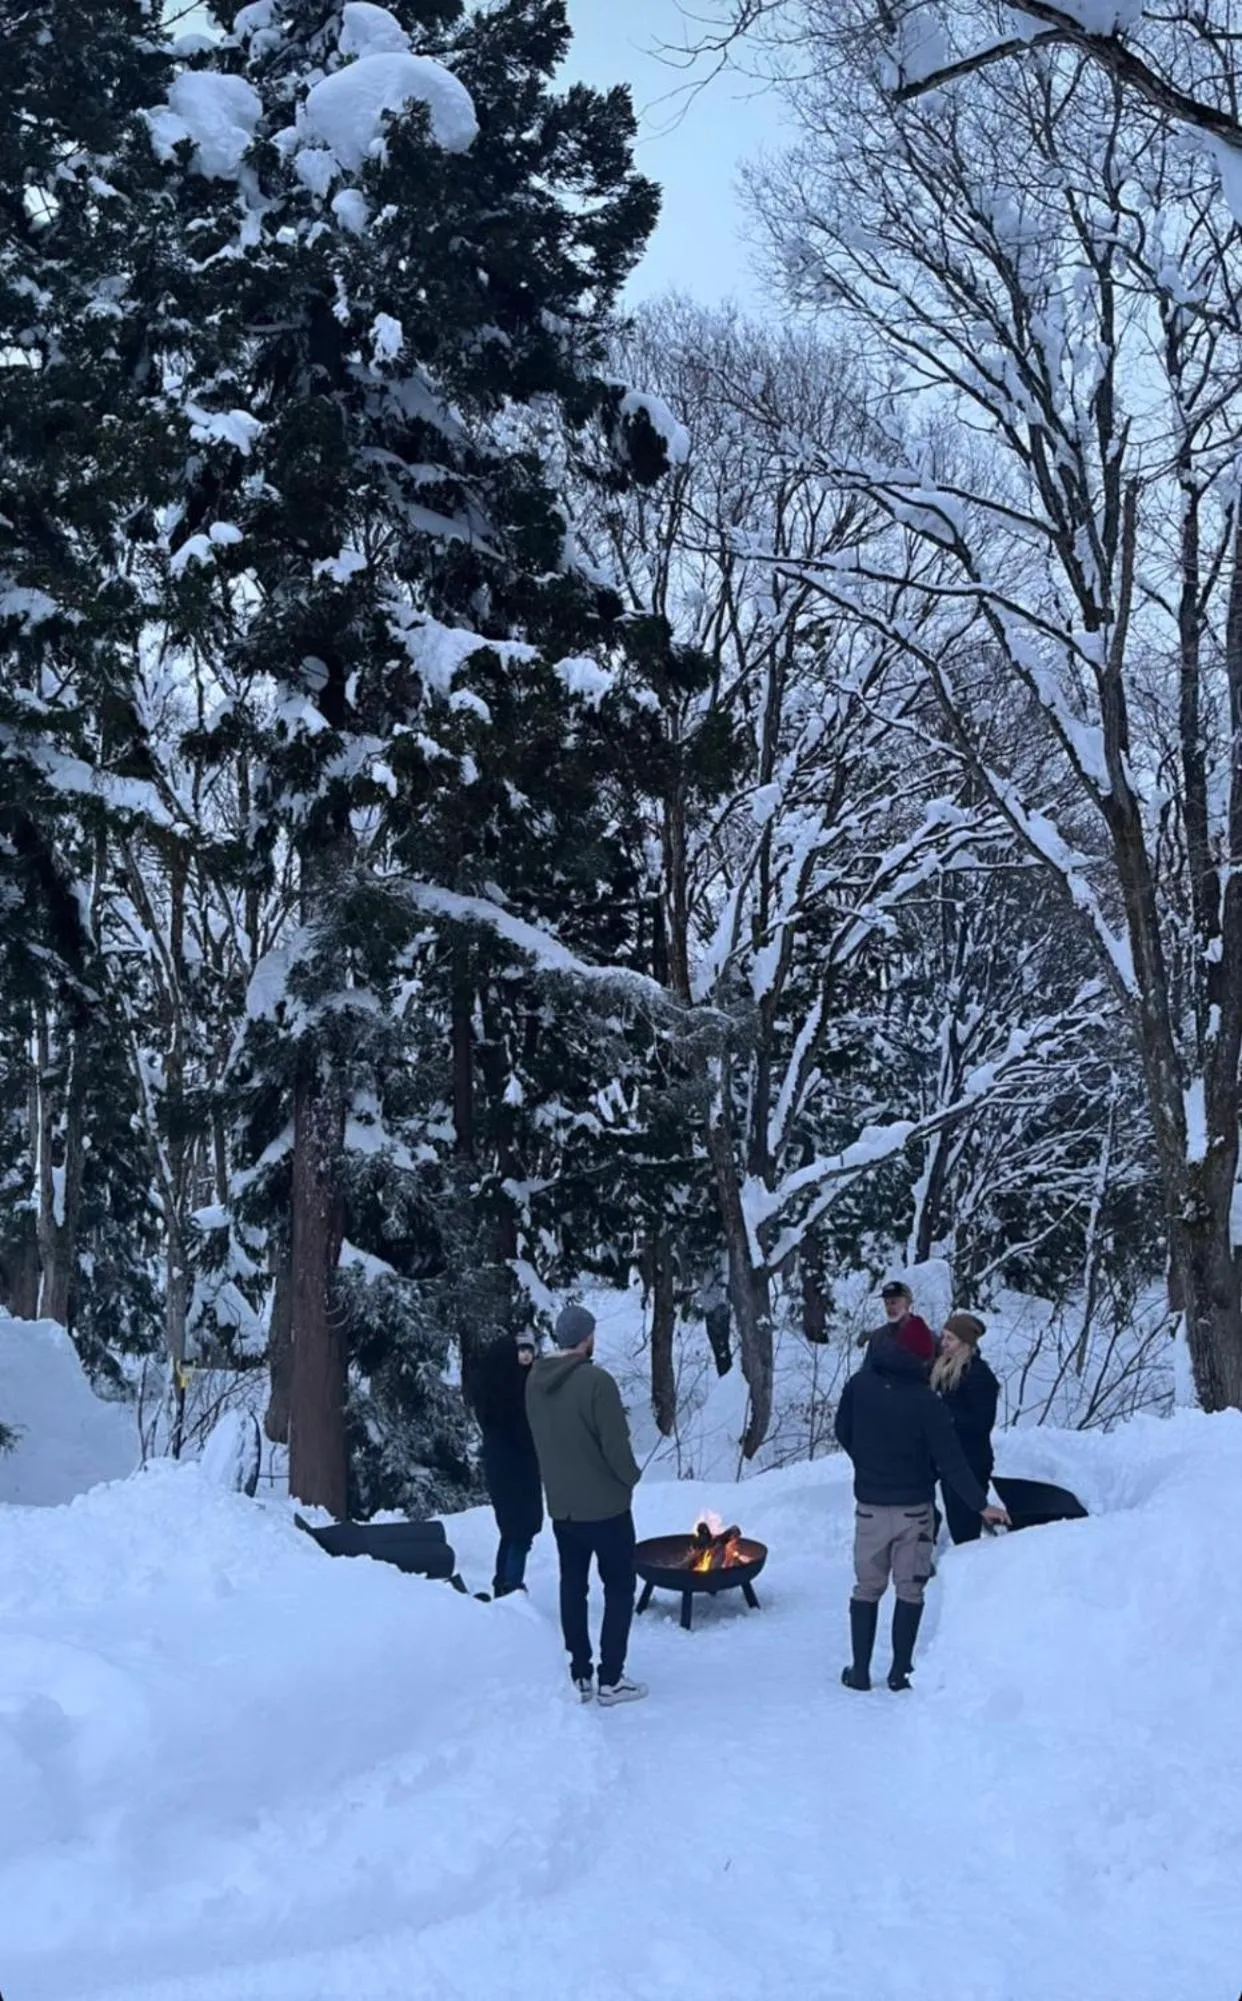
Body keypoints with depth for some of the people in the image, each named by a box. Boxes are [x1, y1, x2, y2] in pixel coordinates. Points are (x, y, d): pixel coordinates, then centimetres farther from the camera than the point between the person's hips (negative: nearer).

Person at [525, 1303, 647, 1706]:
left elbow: (540, 1438, 7)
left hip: (561, 1504, 6)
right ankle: (611, 1679, 9)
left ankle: (579, 1676, 21)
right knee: (619, 1589, 8)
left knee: (572, 1588, 16)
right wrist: (631, 1477, -3)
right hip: (605, 1505, -6)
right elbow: (616, 1444, -21)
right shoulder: (596, 1381, -23)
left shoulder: (535, 1381, -2)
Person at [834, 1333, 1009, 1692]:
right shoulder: (925, 1400, -19)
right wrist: (981, 1504, -12)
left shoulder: (858, 1386, -9)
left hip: (870, 1505, 2)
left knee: (867, 1588, 13)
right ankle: (900, 1670, 11)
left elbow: (843, 1433, 6)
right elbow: (950, 1460, -18)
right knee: (910, 1591, 10)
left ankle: (859, 1670, 13)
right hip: (914, 1509, -2)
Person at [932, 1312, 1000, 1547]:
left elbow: (982, 1422, -18)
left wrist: (947, 1415, -22)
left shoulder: (979, 1375, -16)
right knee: (954, 1522, 16)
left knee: (966, 1528, -5)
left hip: (971, 1463, -8)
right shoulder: (943, 1370, 8)